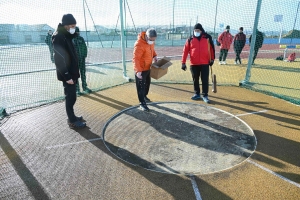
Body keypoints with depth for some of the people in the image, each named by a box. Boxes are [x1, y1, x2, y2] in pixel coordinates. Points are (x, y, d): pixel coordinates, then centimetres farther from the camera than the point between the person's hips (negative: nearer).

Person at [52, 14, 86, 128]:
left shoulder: (66, 36, 12)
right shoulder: (58, 37, -17)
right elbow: (59, 60, -22)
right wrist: (67, 76, -23)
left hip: (71, 72, 9)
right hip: (67, 74, -9)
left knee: (71, 96, 16)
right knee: (71, 97, -2)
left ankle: (72, 117, 29)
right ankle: (72, 121, 9)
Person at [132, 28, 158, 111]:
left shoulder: (151, 41, -2)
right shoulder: (139, 44, -28)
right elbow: (136, 58, -32)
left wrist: (154, 56, -1)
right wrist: (138, 71, -41)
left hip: (148, 67, 8)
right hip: (141, 69, -8)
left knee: (147, 83, 23)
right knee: (141, 86, 1)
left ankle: (144, 96, 46)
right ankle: (142, 103, 11)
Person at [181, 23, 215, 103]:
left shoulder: (207, 37, 1)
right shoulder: (190, 39, 2)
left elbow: (212, 48, 10)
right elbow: (185, 50, -1)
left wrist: (212, 59, 9)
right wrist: (183, 62, -6)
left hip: (205, 63, -1)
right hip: (194, 63, 2)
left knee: (205, 80, 0)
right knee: (195, 80, 11)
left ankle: (205, 95, 9)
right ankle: (197, 94, 25)